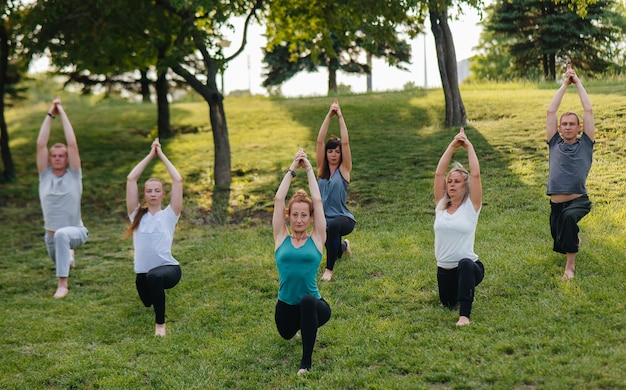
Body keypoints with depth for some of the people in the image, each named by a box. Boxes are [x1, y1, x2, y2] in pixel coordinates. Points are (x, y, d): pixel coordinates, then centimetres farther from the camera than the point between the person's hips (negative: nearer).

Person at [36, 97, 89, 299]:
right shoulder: (45, 175, -2)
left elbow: (73, 144, -16)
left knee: (62, 234, -40)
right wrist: (50, 115, -12)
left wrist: (62, 114, -13)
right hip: (51, 235, 5)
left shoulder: (74, 175, -8)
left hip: (75, 231, -5)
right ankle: (69, 255, 67)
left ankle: (63, 284, -37)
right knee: (60, 261, 28)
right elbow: (40, 145, -10)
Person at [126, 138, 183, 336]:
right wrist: (150, 155, 2)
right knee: (147, 302, 27)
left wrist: (162, 155, 0)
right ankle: (158, 290, 63)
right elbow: (130, 179, -2)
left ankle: (160, 324, -23)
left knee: (154, 276, -39)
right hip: (143, 273, 5)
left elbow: (178, 180, -9)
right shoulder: (137, 214, 4)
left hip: (169, 269, -5)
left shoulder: (169, 215, -2)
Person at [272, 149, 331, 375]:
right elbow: (278, 200, -2)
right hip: (286, 307, 4)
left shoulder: (317, 239, -1)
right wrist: (292, 170, 2)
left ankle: (306, 360, -23)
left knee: (308, 302, -36)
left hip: (314, 306, -4)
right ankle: (301, 323, 53)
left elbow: (317, 201, -5)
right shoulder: (281, 238, 3)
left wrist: (309, 169, 3)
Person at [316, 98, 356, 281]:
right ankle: (343, 245, 65)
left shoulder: (344, 169, -4)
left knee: (333, 226, -41)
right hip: (325, 219, 5)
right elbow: (319, 141, -6)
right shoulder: (321, 168, 3)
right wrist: (329, 116, -11)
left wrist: (340, 117, -12)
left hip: (344, 219, -5)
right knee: (335, 250, 26)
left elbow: (346, 142, -14)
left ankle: (329, 269, -27)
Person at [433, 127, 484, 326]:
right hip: (444, 270, 6)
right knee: (448, 304, 16)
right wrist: (452, 146, -5)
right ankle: (462, 288, 50)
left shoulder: (471, 206, -6)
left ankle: (464, 315, -36)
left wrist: (469, 146, -7)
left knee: (465, 264, -40)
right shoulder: (441, 205, 4)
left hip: (470, 267, -6)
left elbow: (476, 175, -15)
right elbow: (439, 173, -4)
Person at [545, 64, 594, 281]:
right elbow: (551, 111, 6)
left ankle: (570, 264, -25)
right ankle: (574, 241, 52)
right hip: (556, 204, 4)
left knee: (569, 216, -38)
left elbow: (588, 111, 3)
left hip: (579, 201, -4)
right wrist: (564, 85, 9)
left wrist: (578, 83, 9)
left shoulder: (585, 144, 7)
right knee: (560, 245, 12)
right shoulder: (555, 144, 12)